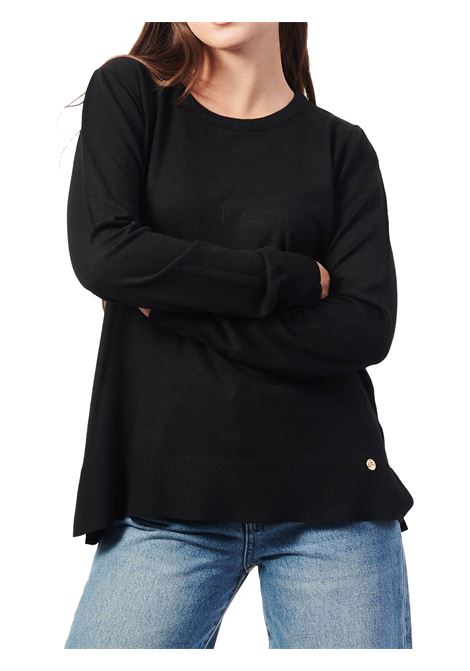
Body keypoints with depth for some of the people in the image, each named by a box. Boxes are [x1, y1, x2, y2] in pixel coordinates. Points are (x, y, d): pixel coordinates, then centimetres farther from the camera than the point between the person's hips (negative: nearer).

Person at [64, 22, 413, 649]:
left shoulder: (342, 147, 5)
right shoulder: (128, 93, 5)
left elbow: (368, 329, -6)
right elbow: (101, 253, -10)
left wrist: (172, 306, -10)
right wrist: (295, 277, -8)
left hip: (331, 486, 1)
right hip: (165, 497, 0)